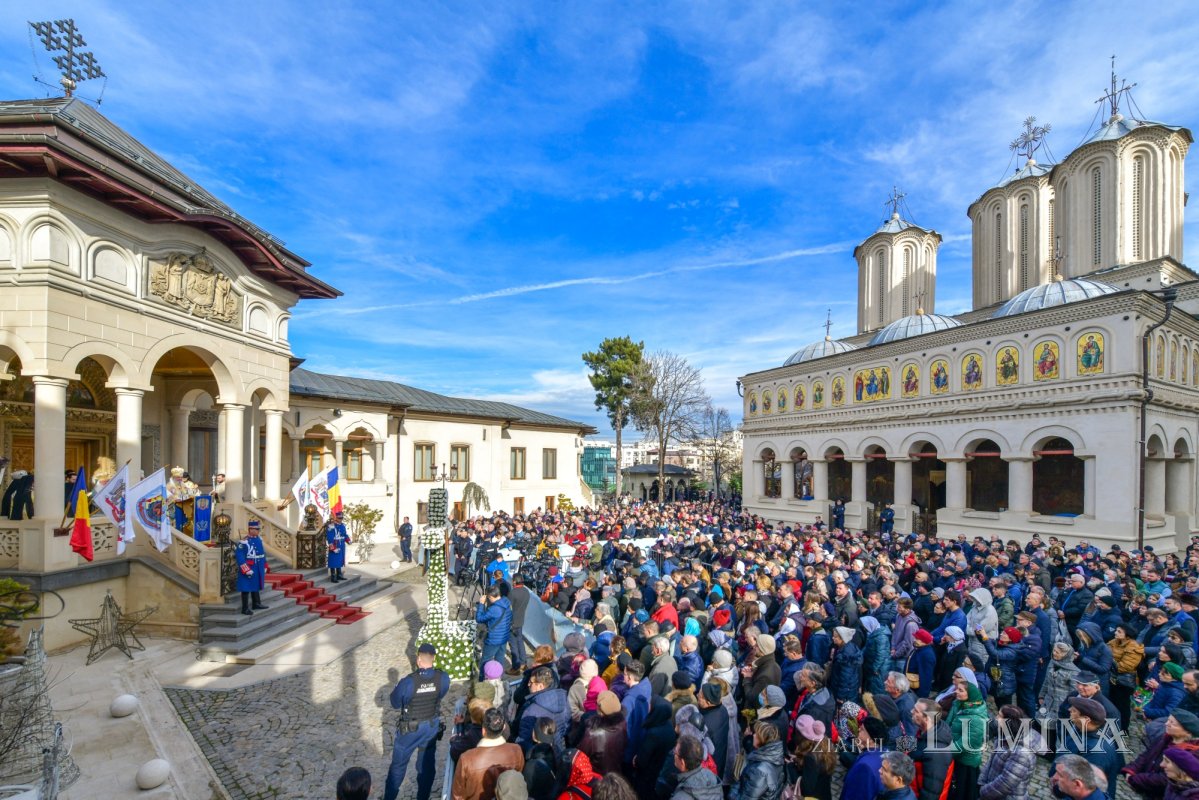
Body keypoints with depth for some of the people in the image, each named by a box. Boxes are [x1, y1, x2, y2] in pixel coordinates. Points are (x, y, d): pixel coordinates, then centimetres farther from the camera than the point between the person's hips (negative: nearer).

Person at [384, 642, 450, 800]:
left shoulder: (408, 682, -31)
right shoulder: (443, 678, -22)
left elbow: (395, 703, -12)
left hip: (410, 728, -2)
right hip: (432, 726, 3)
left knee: (398, 764, 21)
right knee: (427, 764, 22)